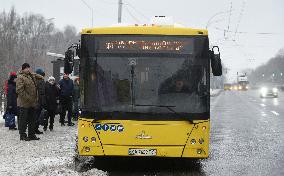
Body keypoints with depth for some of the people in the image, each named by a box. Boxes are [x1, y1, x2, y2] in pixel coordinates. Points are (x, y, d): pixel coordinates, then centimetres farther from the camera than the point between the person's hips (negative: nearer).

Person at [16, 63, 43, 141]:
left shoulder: (32, 75, 12)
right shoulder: (20, 78, -13)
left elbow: (36, 75, 40)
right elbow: (19, 90, -21)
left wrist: (40, 77, 23)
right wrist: (27, 98, -23)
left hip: (32, 102, 8)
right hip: (24, 103, -8)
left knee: (32, 119, 13)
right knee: (23, 119, -2)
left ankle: (31, 134, 21)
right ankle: (22, 135, 4)